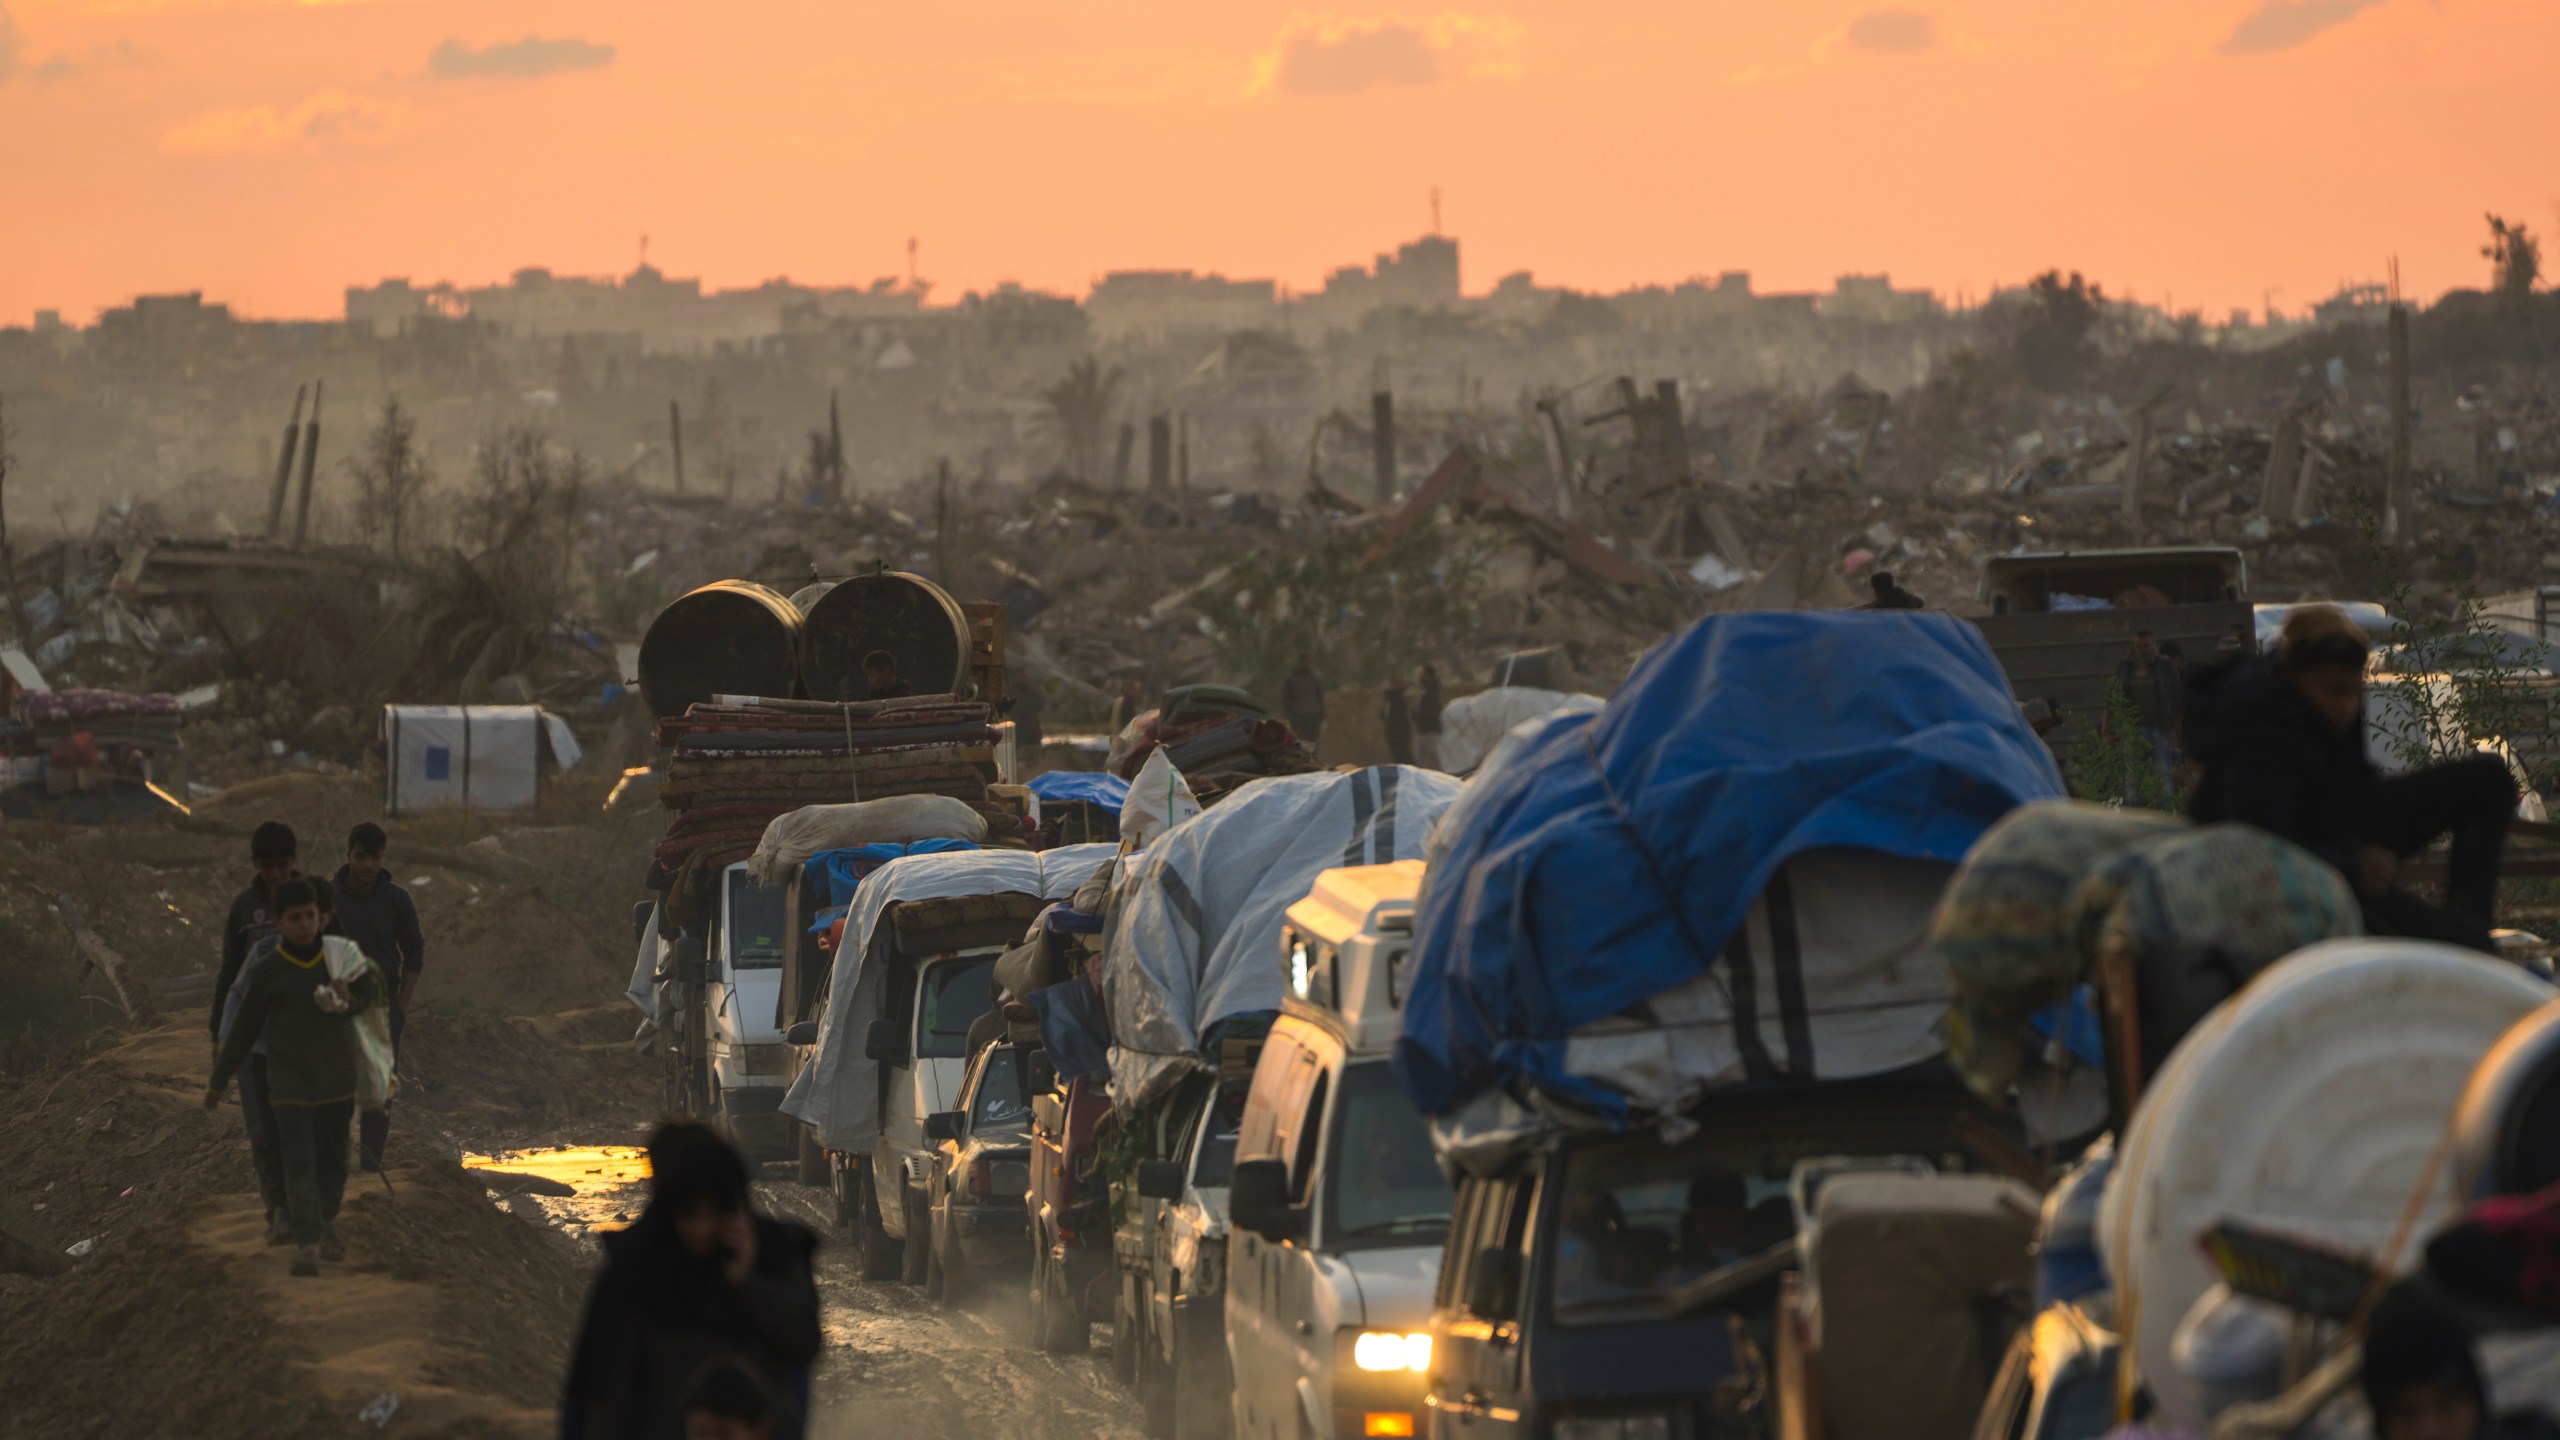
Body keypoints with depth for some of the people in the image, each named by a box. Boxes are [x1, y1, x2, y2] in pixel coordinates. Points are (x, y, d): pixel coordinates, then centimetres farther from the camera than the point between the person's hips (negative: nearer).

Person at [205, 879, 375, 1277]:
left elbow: (368, 993, 13)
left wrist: (350, 1000, -13)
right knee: (300, 1164, -13)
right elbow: (243, 1030, 1)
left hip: (337, 1080, 3)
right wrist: (218, 1081, 8)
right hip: (289, 1083, -3)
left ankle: (326, 1226, 37)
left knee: (333, 1160, 14)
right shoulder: (265, 972, -9)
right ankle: (307, 1246, -21)